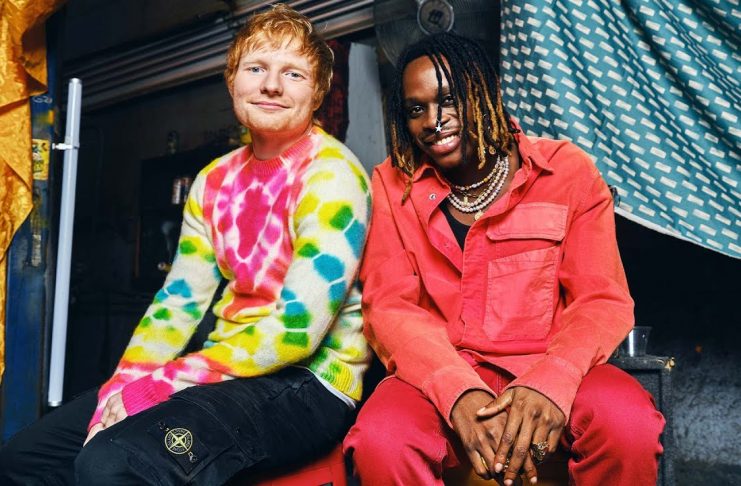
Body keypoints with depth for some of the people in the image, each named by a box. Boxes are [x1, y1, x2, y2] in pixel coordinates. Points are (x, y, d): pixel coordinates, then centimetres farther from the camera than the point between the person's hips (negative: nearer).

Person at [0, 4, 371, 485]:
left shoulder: (332, 173, -12)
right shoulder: (215, 180, 11)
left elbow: (297, 332, -19)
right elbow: (179, 300, 7)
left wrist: (156, 386, -20)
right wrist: (126, 385, -11)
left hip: (308, 382, -7)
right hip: (229, 368, 7)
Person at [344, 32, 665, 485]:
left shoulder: (566, 169, 2)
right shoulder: (393, 184, 5)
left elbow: (603, 299, -3)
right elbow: (389, 307, -3)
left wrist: (551, 382, -24)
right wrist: (459, 392, -22)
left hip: (548, 367, 0)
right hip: (439, 375, 1)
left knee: (629, 425, -31)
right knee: (379, 440, -30)